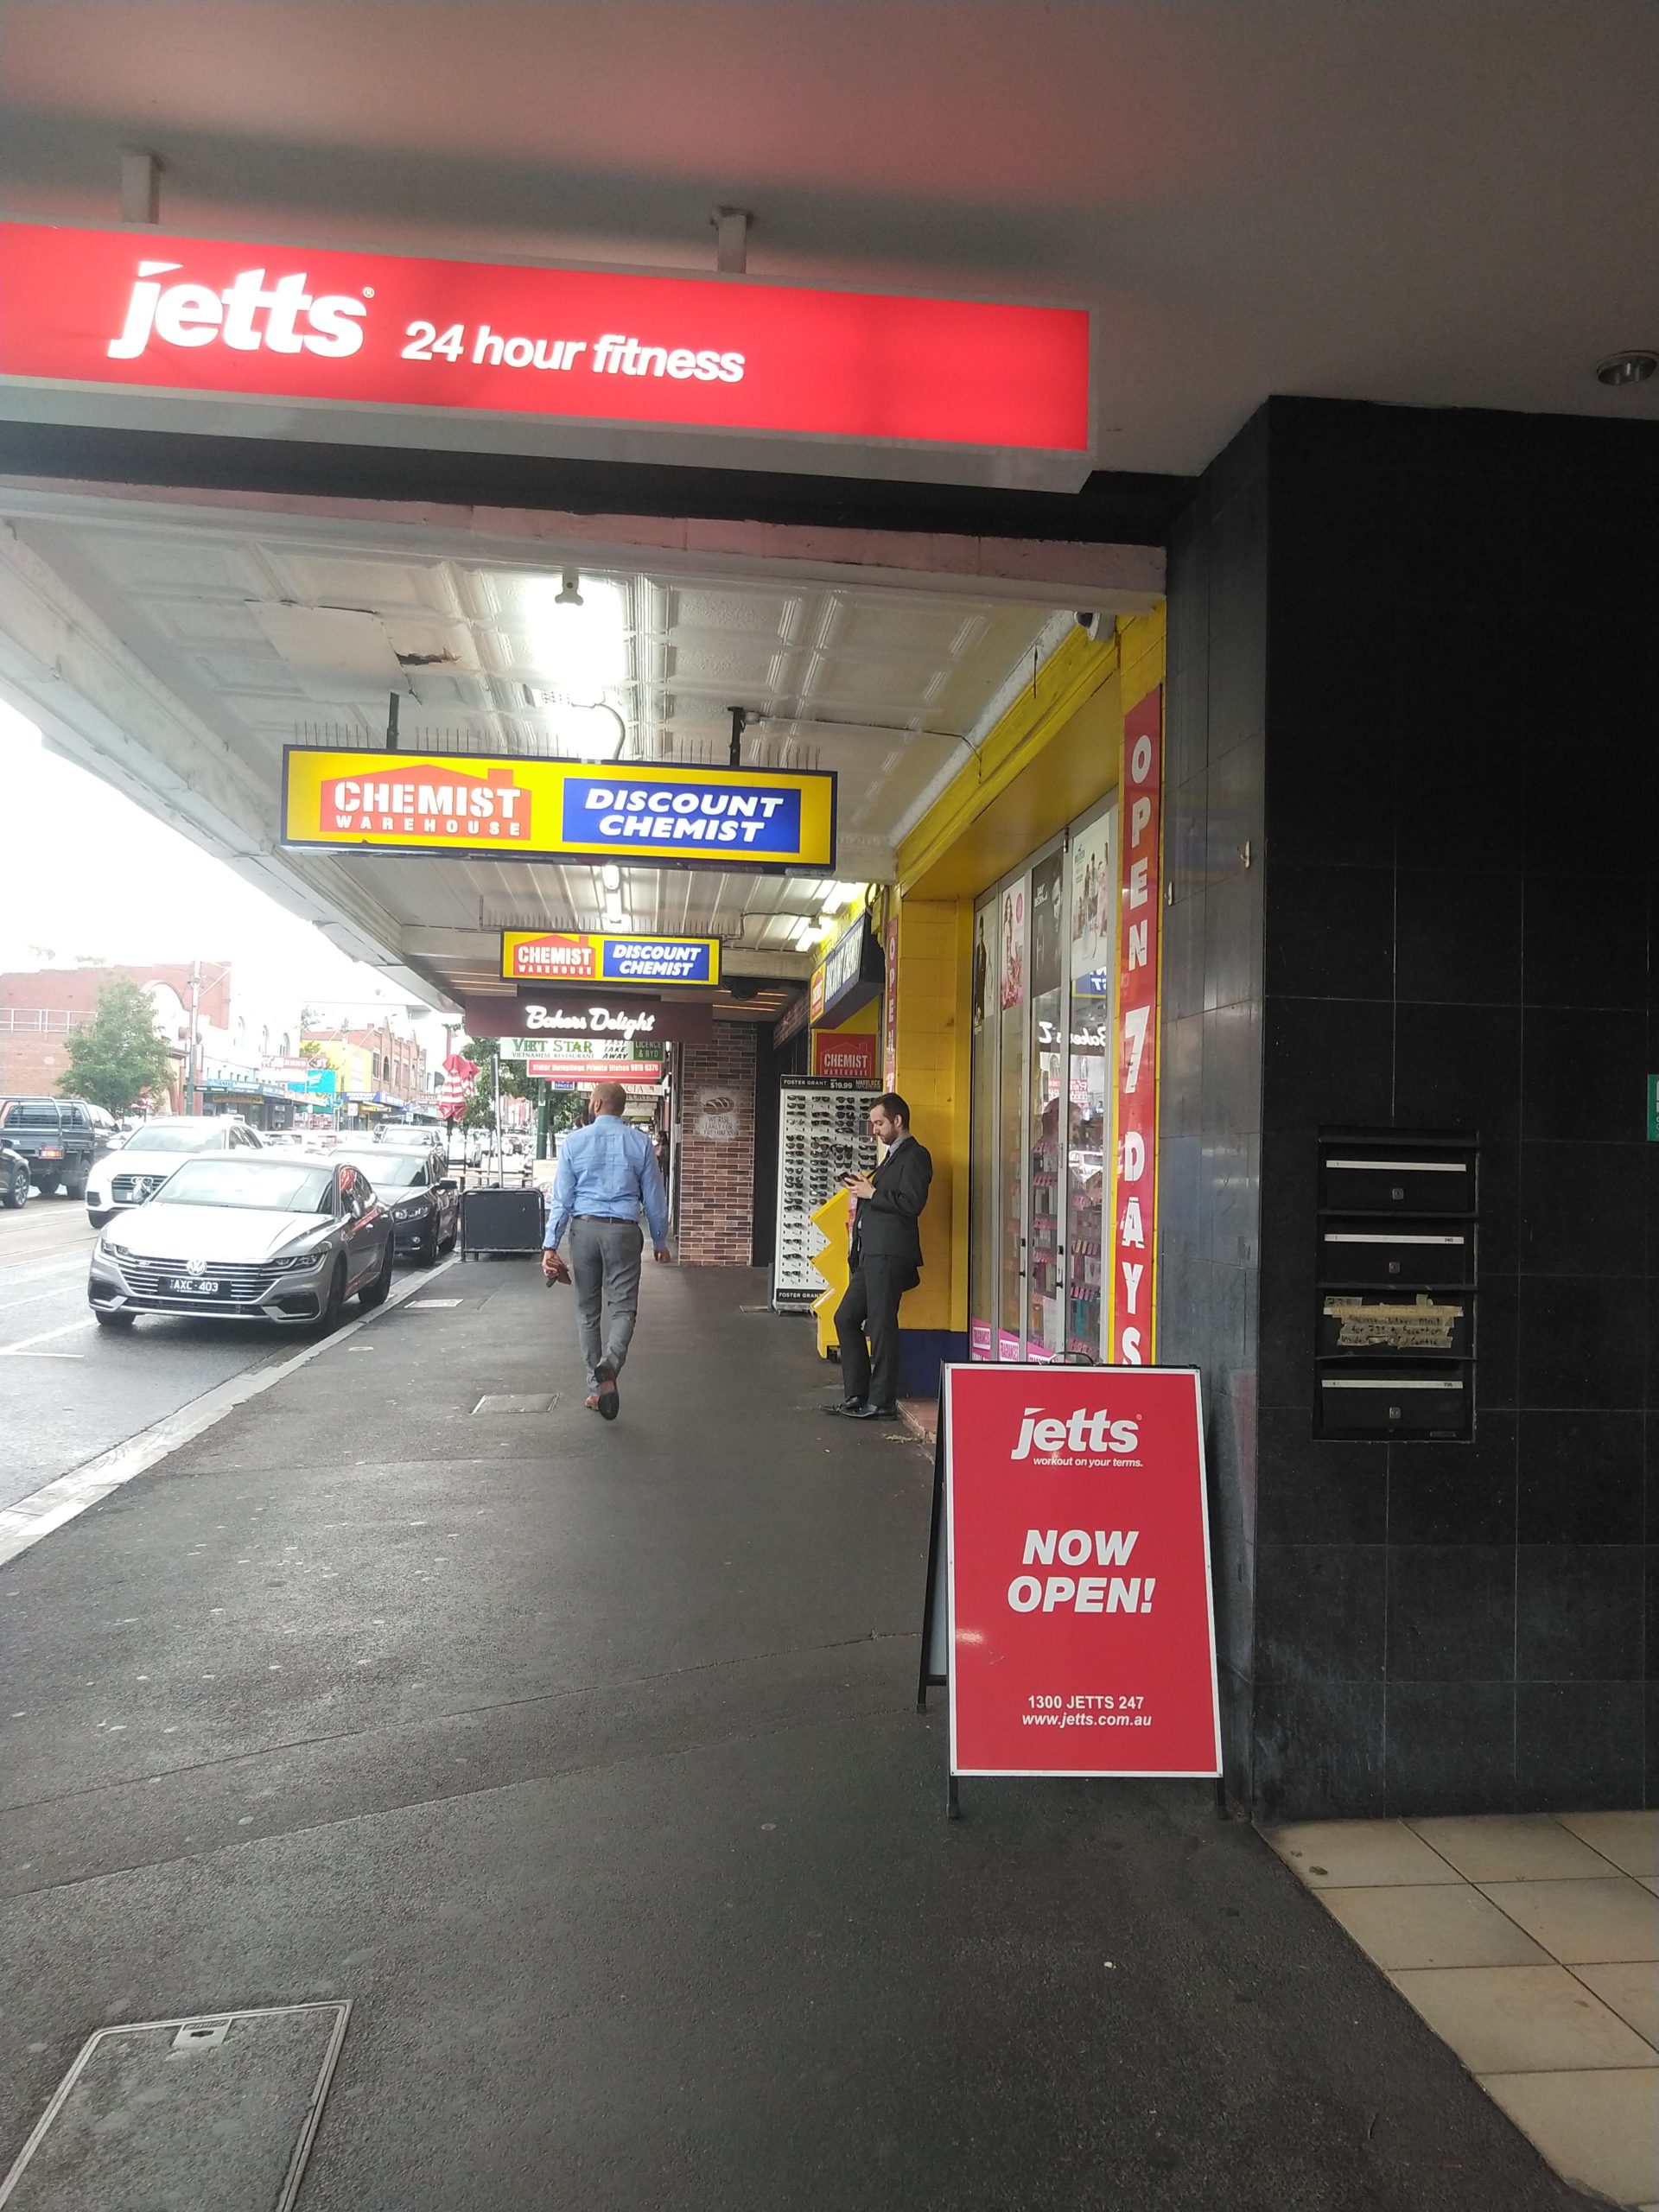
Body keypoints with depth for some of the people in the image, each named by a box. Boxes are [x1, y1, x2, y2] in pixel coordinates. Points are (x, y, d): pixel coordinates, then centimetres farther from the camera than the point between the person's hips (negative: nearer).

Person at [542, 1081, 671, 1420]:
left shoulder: (573, 1141, 1)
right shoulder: (639, 1143, 1)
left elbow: (562, 1198, -2)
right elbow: (654, 1197, 4)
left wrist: (550, 1246, -1)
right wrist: (659, 1242, 16)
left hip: (583, 1229, 1)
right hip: (623, 1230, -1)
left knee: (588, 1311, 12)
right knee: (624, 1308, 2)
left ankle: (596, 1388, 15)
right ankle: (609, 1364, -27)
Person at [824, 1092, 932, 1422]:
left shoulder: (915, 1155, -7)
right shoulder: (892, 1155, 23)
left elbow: (912, 1203, -19)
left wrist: (872, 1193, -13)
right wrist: (865, 1190, 9)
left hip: (889, 1254, -10)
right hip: (871, 1254, 10)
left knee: (881, 1326, -6)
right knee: (846, 1318, 12)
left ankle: (882, 1403, 1)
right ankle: (856, 1397, 17)